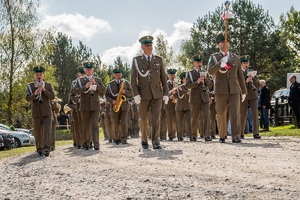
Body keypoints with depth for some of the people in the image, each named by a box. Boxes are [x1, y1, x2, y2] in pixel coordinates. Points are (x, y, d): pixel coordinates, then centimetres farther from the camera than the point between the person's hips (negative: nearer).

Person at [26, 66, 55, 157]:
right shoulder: (30, 86, 6)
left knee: (47, 130, -12)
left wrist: (44, 90, -14)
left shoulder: (48, 85, 8)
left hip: (47, 112, 0)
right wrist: (35, 93, -21)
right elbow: (28, 99, -2)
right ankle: (39, 149, 14)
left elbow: (52, 97, 0)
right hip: (36, 113, 1)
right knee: (38, 132, 5)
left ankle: (46, 149, -18)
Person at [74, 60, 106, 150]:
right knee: (86, 126, 5)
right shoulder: (80, 80, 9)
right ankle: (86, 144, 16)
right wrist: (85, 87, -20)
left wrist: (95, 84, -11)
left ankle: (96, 144, -14)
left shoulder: (98, 80, 13)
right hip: (85, 106, 0)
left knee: (95, 125, -11)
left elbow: (103, 91, 3)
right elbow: (75, 91, -5)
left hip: (95, 106, 0)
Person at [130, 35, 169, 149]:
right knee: (143, 119, 8)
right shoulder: (136, 60, 4)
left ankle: (155, 142, -10)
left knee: (156, 118, -9)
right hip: (143, 94, 0)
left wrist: (166, 93, 3)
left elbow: (163, 78, 10)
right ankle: (144, 140, 25)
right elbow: (133, 79, -1)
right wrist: (136, 94, -11)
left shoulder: (159, 60, 10)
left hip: (157, 94, 1)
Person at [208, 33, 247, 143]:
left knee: (235, 113, -10)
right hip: (220, 90, -1)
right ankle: (222, 136, 16)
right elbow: (210, 71, -8)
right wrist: (220, 64, -25)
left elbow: (240, 76, 16)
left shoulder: (236, 58, 15)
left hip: (234, 90, 1)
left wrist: (244, 91, 15)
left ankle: (236, 137, -14)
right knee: (221, 114, 4)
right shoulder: (214, 57, 8)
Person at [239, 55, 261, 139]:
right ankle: (241, 134, 11)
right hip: (243, 95, -2)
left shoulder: (252, 72, 14)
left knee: (255, 114, -8)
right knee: (243, 116, 2)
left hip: (253, 95, 2)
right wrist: (246, 81, -18)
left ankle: (256, 133, -10)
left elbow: (258, 85, 8)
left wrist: (253, 77, -9)